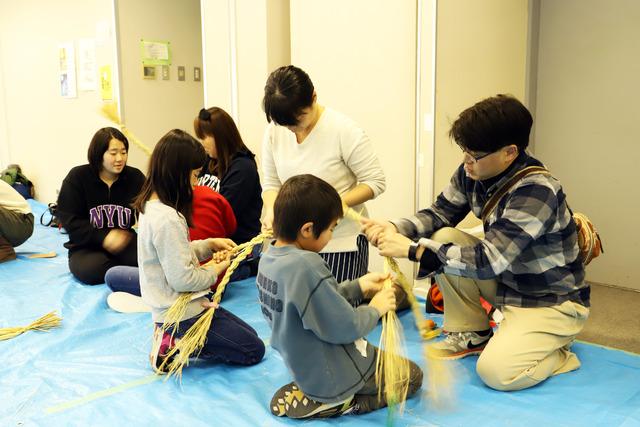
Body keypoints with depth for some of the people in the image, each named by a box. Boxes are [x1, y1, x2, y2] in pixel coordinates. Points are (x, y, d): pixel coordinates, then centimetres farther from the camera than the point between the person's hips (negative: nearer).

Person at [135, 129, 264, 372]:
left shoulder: (151, 206, 3)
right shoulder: (167, 219, -27)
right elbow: (182, 278, -25)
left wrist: (209, 245, 3)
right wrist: (215, 271, -8)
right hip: (182, 314, -10)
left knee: (249, 335, 19)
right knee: (253, 350, 1)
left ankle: (174, 339, 10)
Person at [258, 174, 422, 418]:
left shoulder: (269, 258, -5)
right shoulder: (306, 266, -33)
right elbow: (345, 327, -26)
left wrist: (359, 286, 3)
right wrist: (375, 309, -8)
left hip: (305, 368, 8)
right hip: (333, 376, -8)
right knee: (412, 376, 13)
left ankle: (311, 395, 13)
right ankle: (336, 403, 0)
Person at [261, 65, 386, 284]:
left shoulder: (344, 130, -14)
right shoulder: (274, 131, -1)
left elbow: (375, 182, -11)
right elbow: (271, 183, 8)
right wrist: (271, 210, -13)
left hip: (342, 241, -4)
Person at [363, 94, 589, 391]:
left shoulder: (537, 192, -31)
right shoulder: (472, 173, -9)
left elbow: (489, 260, -35)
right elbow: (441, 213, 2)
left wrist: (412, 249, -36)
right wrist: (395, 229, -19)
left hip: (552, 302, -7)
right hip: (506, 282, 7)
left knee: (496, 371, -26)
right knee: (443, 238, -11)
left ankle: (559, 354, 7)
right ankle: (471, 334, 6)